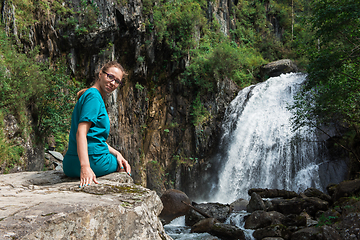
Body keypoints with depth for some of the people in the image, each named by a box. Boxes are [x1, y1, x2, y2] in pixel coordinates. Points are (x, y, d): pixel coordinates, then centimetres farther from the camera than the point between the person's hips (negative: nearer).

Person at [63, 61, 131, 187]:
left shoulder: (89, 95, 19)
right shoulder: (93, 96, -13)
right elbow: (81, 133, -26)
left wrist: (116, 153, 9)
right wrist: (85, 167, -37)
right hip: (94, 161, -10)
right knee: (123, 167, 19)